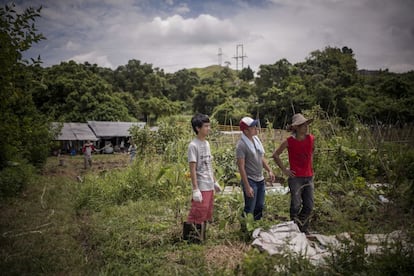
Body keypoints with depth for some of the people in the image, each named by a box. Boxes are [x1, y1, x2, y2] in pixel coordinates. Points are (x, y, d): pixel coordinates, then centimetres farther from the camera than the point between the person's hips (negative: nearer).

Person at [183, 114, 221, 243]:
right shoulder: (193, 145, -13)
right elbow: (192, 169, -16)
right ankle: (192, 239, 8)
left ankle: (201, 237, 26)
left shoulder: (207, 143, 12)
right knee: (198, 215, -4)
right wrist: (195, 189, -19)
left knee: (206, 215, 14)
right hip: (201, 187, -8)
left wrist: (215, 182, 18)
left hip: (209, 186, 8)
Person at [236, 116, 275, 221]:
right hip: (250, 181, -8)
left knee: (260, 208, 16)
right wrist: (247, 187, -21)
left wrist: (269, 170, 6)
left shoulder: (256, 139, 6)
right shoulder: (241, 145, -18)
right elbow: (241, 167, -19)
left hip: (261, 180, 8)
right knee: (249, 210, -1)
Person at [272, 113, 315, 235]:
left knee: (309, 206, 11)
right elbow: (275, 155, -1)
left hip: (309, 177, 4)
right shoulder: (289, 141, -11)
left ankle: (304, 228, 31)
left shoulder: (311, 139, -1)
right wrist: (284, 169, -3)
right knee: (296, 206, 1)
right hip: (295, 178, -4)